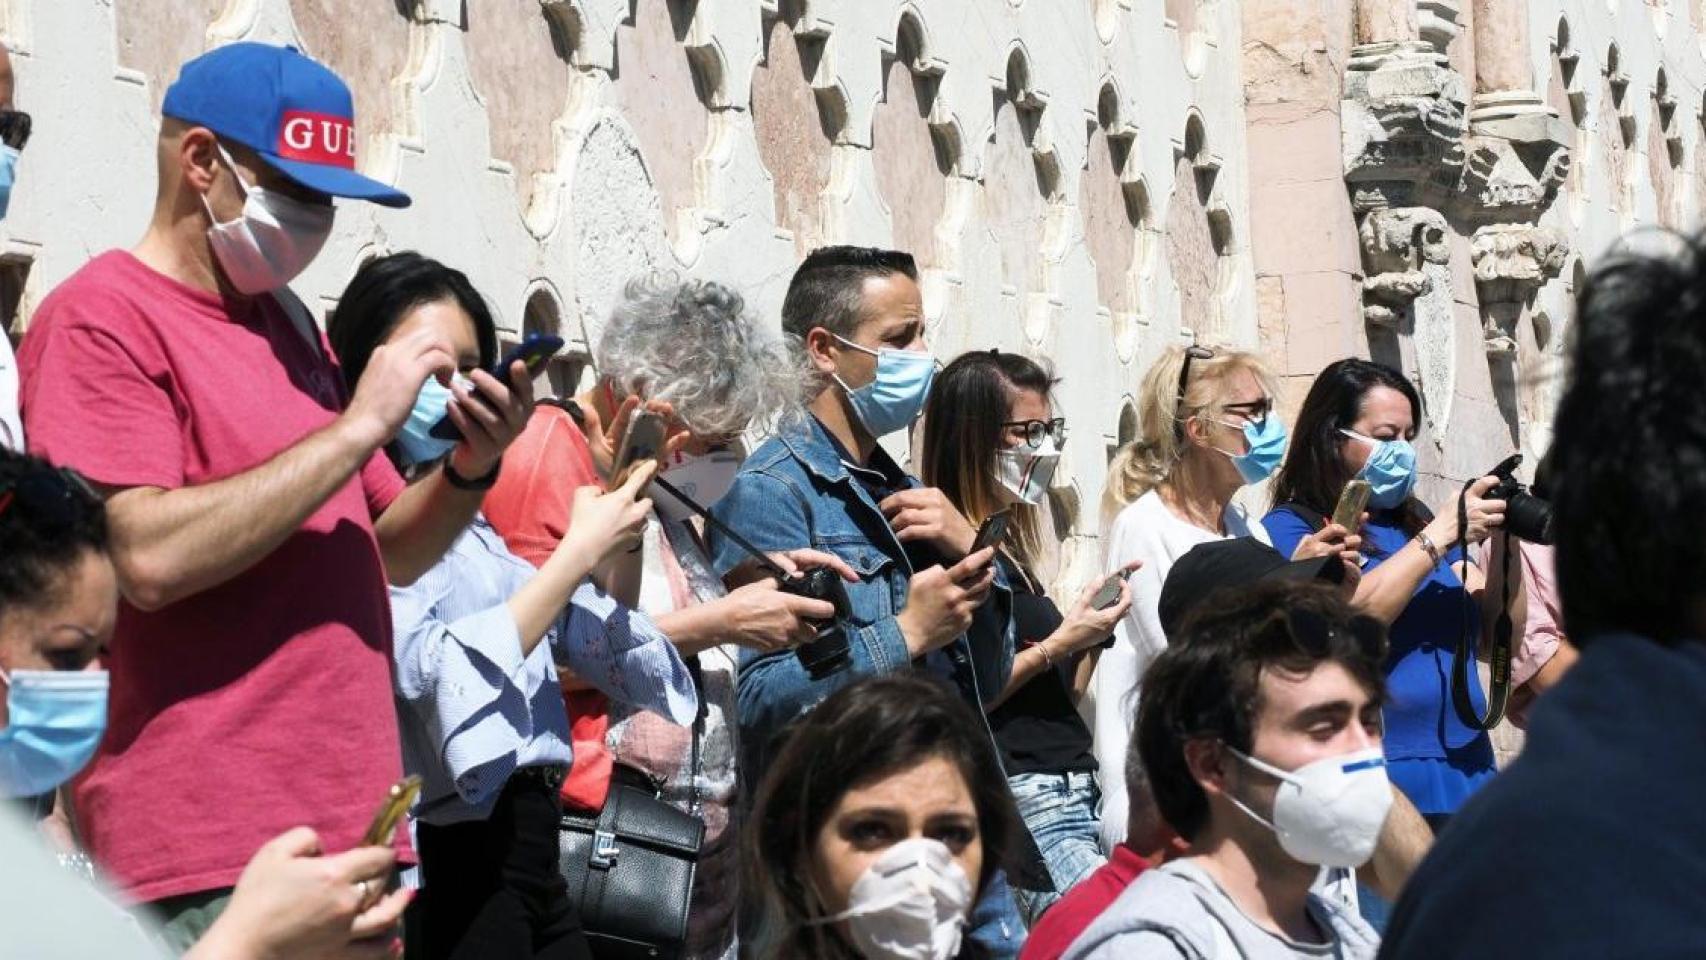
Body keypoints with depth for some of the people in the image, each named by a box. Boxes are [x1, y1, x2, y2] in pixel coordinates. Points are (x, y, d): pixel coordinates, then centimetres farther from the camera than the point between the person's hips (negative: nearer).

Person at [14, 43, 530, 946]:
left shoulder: (287, 322, 15)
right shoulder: (102, 318, -7)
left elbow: (387, 552, 20)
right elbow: (150, 558, -21)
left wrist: (471, 468, 0)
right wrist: (358, 426, -16)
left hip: (350, 822, 7)